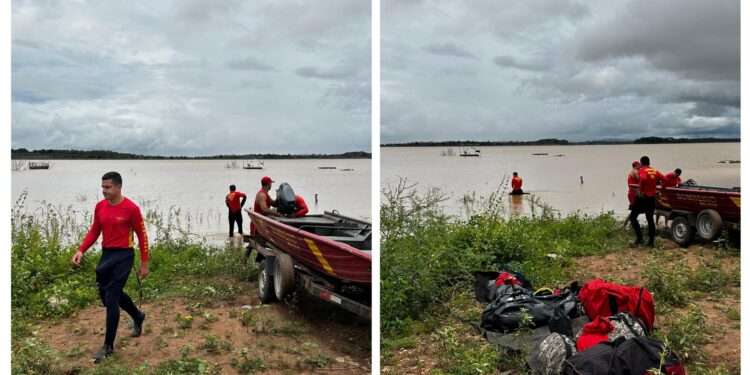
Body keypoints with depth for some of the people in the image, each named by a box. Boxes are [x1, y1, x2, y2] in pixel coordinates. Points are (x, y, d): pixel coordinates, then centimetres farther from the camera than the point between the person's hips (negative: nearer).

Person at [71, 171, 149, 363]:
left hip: (123, 256, -7)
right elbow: (94, 231, 13)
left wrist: (144, 264, -6)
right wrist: (81, 250, -3)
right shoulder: (100, 207, 3)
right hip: (106, 254, 7)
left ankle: (108, 346, 6)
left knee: (111, 300, -6)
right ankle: (138, 317, 44)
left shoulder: (131, 208, -14)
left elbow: (142, 235, -8)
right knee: (109, 294, 18)